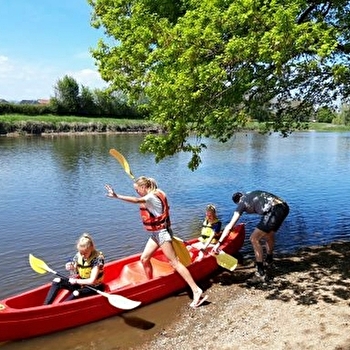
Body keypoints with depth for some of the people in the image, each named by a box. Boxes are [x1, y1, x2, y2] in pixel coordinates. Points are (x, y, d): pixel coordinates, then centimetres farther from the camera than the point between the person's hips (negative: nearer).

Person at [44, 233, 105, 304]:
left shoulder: (98, 258, -21)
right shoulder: (78, 256, -4)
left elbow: (92, 281, -21)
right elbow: (75, 276, 3)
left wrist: (76, 281, -15)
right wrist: (71, 269, -17)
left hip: (94, 287, -7)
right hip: (81, 284, 7)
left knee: (76, 293, -35)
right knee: (57, 281, -7)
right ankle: (45, 306, -16)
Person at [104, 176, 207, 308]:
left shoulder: (152, 197, -19)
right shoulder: (152, 196, 10)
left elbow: (136, 200, -36)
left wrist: (116, 196, -42)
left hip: (161, 233, -10)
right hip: (156, 233, 10)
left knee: (174, 262, -9)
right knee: (144, 259, 11)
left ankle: (197, 291, -6)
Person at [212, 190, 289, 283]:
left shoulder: (242, 203, 10)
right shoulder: (251, 194, 26)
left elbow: (230, 226, 7)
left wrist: (219, 243, 7)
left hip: (275, 210, -8)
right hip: (285, 207, 8)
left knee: (254, 239, -1)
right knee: (268, 234, 30)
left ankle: (261, 274, -1)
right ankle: (269, 260, 52)